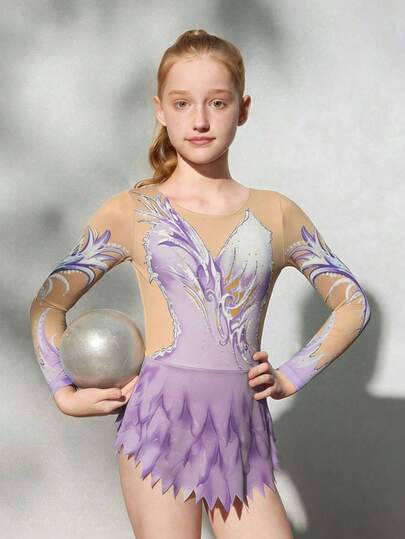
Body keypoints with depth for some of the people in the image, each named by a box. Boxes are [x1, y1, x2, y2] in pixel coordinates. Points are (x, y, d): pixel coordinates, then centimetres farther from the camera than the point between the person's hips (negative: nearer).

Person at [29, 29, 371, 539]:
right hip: (160, 421, -2)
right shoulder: (131, 211, 6)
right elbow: (47, 305, 9)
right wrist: (67, 394, -1)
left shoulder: (276, 213, 10)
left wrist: (292, 377, 7)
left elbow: (352, 304, 17)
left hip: (245, 431, 2)